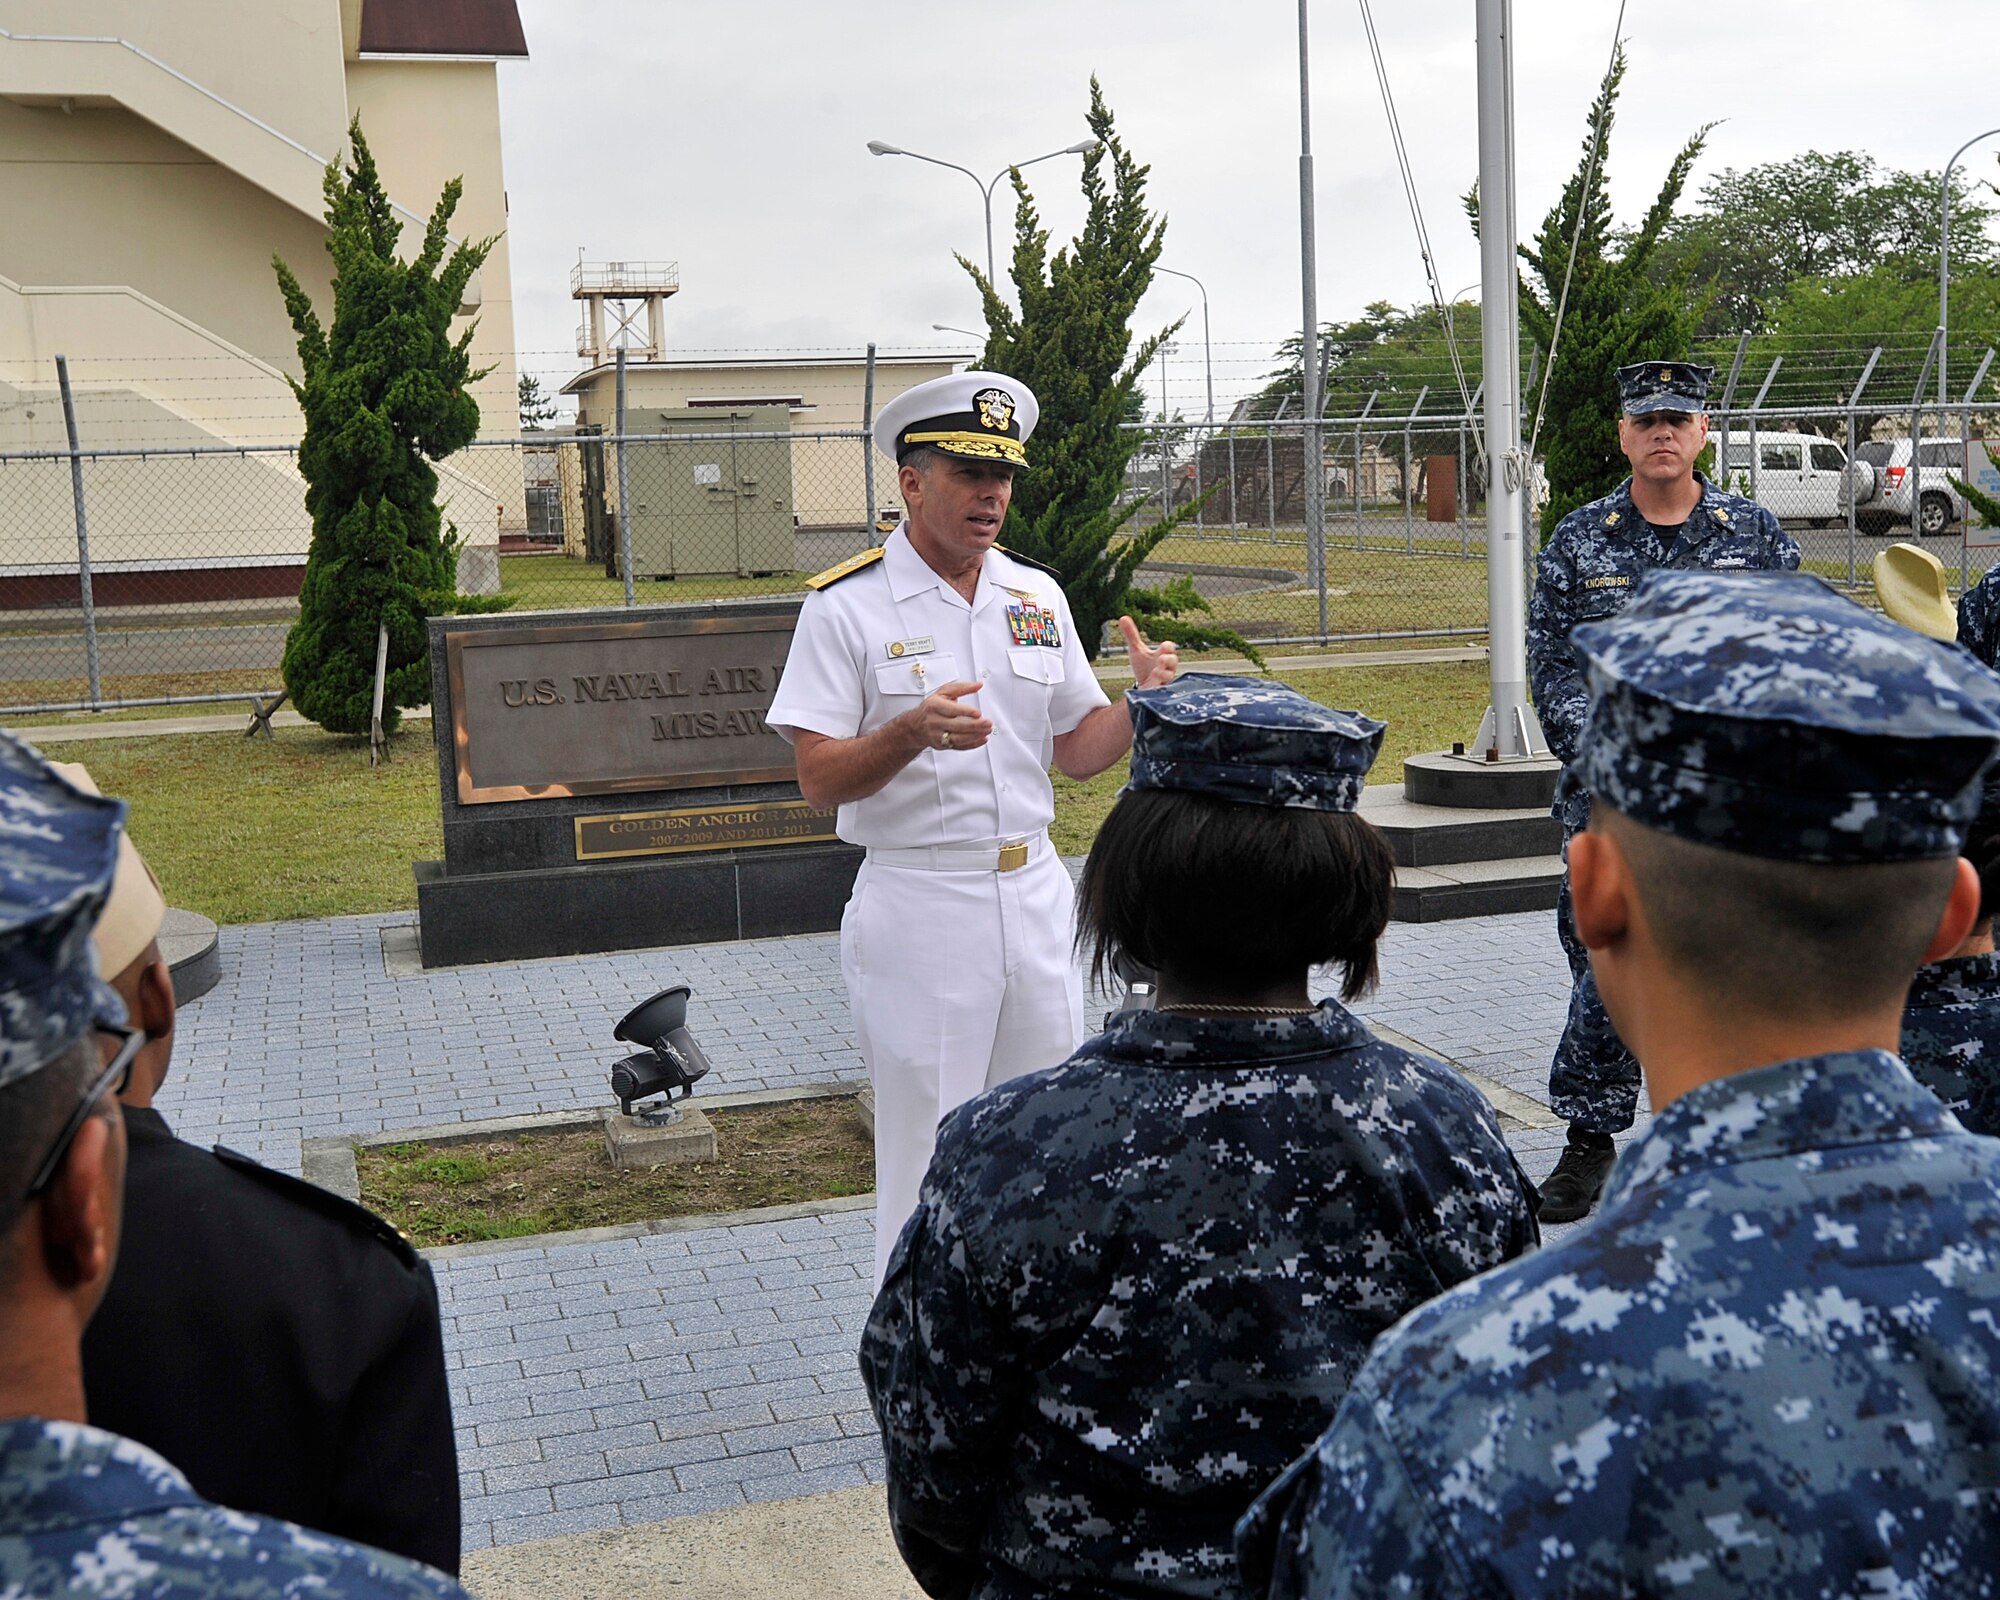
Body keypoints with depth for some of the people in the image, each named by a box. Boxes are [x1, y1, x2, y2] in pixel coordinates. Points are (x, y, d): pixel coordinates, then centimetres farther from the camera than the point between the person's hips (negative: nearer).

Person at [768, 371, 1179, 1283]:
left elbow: (1075, 750, 15)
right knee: (927, 1165, 0)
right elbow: (818, 780, -11)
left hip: (1035, 897, 6)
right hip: (919, 908, -5)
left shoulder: (1037, 595, 10)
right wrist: (914, 732, -28)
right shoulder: (848, 605, -7)